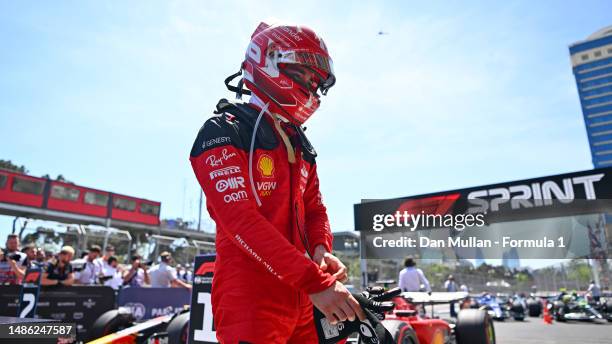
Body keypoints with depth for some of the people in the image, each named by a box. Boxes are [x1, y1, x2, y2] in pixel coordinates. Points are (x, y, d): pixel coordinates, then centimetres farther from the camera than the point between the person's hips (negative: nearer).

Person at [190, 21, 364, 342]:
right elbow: (242, 220, -21)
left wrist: (321, 250, -8)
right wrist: (316, 282, -25)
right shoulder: (223, 132, -9)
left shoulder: (300, 144, 17)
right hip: (251, 302, -7)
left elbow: (314, 207, 15)